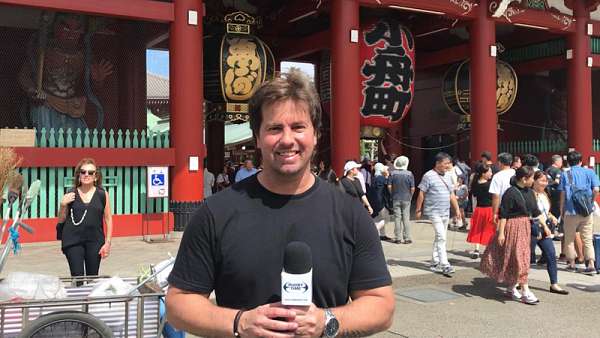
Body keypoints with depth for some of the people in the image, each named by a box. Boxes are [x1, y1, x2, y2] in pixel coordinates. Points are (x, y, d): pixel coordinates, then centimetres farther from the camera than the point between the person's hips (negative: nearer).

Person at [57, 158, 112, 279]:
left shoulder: (102, 195, 3)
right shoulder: (70, 195, 4)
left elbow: (108, 219, 5)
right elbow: (60, 220, 11)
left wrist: (108, 242, -1)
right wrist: (63, 205, -7)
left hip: (95, 241, 0)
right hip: (73, 241, 0)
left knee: (92, 277, 8)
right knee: (77, 278, -4)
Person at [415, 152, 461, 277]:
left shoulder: (447, 177, 13)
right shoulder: (429, 176, -9)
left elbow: (452, 194, 19)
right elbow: (421, 194, -8)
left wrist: (457, 209, 14)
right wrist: (418, 210, -8)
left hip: (446, 212, 7)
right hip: (434, 212, -7)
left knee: (439, 238, 12)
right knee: (441, 237, -13)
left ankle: (435, 263, 22)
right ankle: (445, 265, -13)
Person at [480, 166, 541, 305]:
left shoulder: (530, 193, 8)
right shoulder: (510, 193, -16)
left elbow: (536, 212, 15)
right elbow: (503, 214, -15)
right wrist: (501, 232, -17)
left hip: (525, 226, 8)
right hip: (513, 227, -8)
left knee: (519, 258, 13)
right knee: (519, 258, -6)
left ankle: (511, 288, 24)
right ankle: (525, 291, -3)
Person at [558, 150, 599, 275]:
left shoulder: (565, 175, -1)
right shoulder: (589, 172, 2)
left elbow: (562, 194, -3)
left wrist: (561, 210, 6)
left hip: (571, 211, -1)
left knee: (569, 239, 12)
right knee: (587, 239, 7)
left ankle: (571, 263, 16)